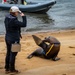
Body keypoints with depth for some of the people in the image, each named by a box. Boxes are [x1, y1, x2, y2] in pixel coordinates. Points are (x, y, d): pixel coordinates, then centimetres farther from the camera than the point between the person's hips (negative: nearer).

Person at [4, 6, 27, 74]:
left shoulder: (7, 17, -1)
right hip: (14, 40, -9)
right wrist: (24, 17, -13)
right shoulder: (13, 20, -27)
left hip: (7, 38, 9)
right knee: (13, 54, 6)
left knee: (8, 53, 19)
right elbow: (24, 24, -24)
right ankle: (12, 69, 19)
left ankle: (7, 68, 31)